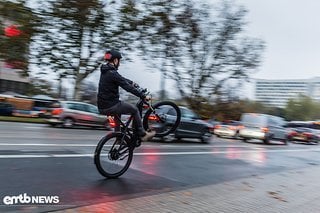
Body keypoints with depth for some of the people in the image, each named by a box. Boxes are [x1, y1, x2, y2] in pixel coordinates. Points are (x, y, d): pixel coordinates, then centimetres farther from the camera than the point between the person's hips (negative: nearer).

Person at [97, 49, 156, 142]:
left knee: (119, 106, 35)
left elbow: (121, 79, 28)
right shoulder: (112, 73, -18)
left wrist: (132, 82, 37)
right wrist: (143, 96, -13)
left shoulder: (105, 71, 11)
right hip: (110, 106, -9)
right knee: (134, 109, 3)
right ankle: (142, 134, 11)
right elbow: (127, 87, -19)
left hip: (102, 106, 10)